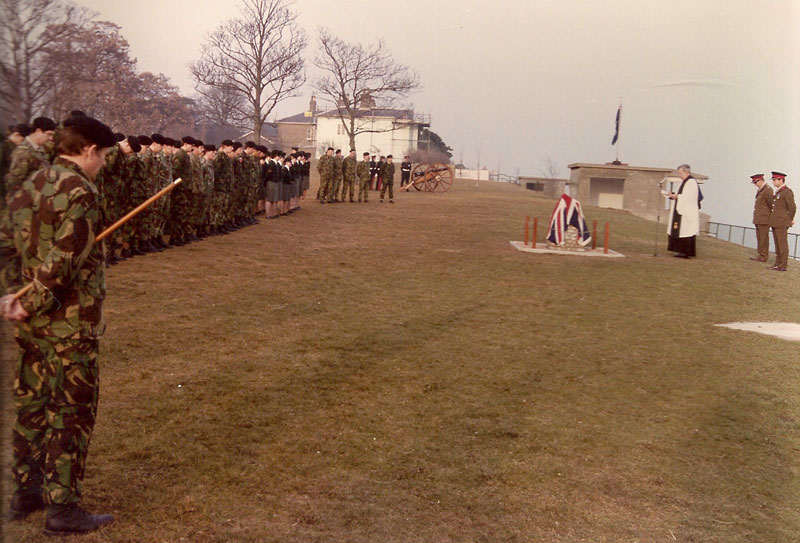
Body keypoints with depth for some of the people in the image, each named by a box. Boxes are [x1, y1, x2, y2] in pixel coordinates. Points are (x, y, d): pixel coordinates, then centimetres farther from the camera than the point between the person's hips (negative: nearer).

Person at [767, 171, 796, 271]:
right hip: (775, 222, 9)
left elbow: (792, 207, -13)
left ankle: (783, 266, -3)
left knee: (782, 245, -5)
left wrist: (790, 220, -2)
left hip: (782, 223, -9)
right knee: (777, 245, 11)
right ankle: (777, 264, 16)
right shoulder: (778, 192, 17)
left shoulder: (787, 192, -12)